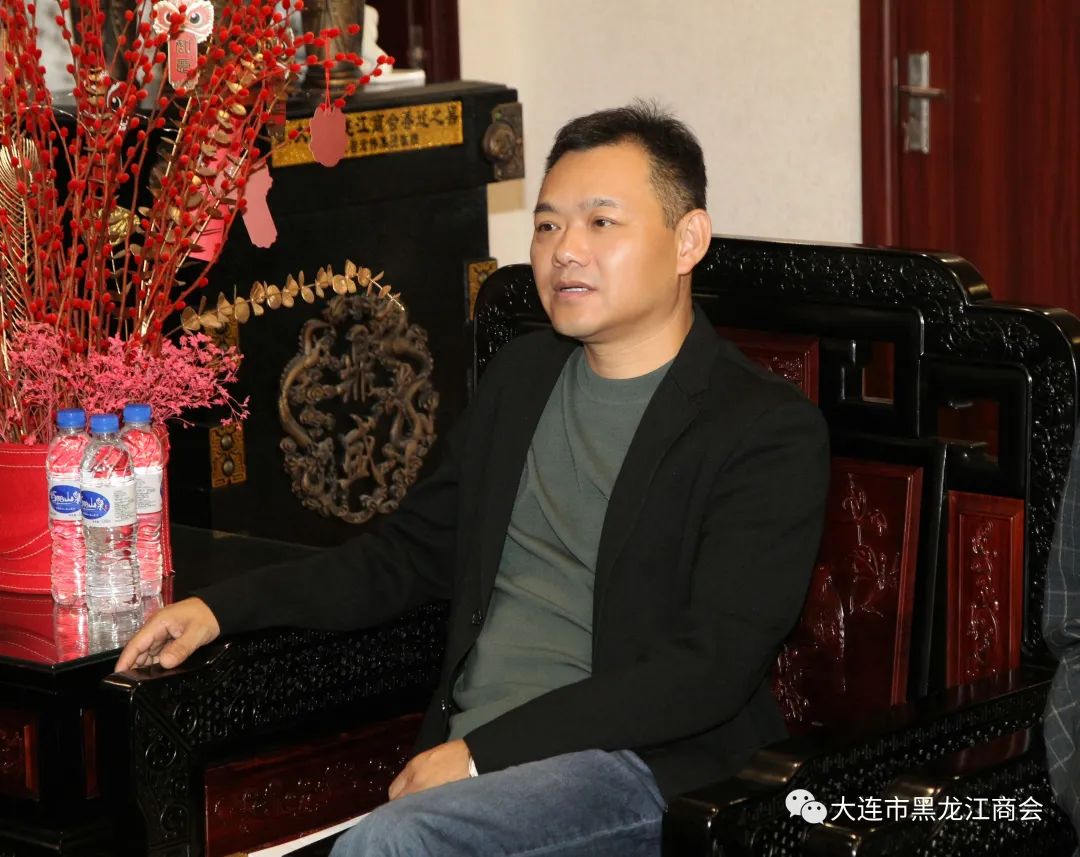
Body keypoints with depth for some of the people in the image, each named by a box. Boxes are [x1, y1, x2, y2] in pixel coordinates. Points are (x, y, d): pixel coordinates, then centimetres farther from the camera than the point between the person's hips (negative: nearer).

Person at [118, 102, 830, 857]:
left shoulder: (770, 433, -5)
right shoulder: (522, 376, 18)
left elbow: (710, 669, -13)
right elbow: (411, 554, 26)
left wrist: (486, 751, -17)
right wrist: (225, 608, 12)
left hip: (646, 766, -6)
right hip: (468, 759, 6)